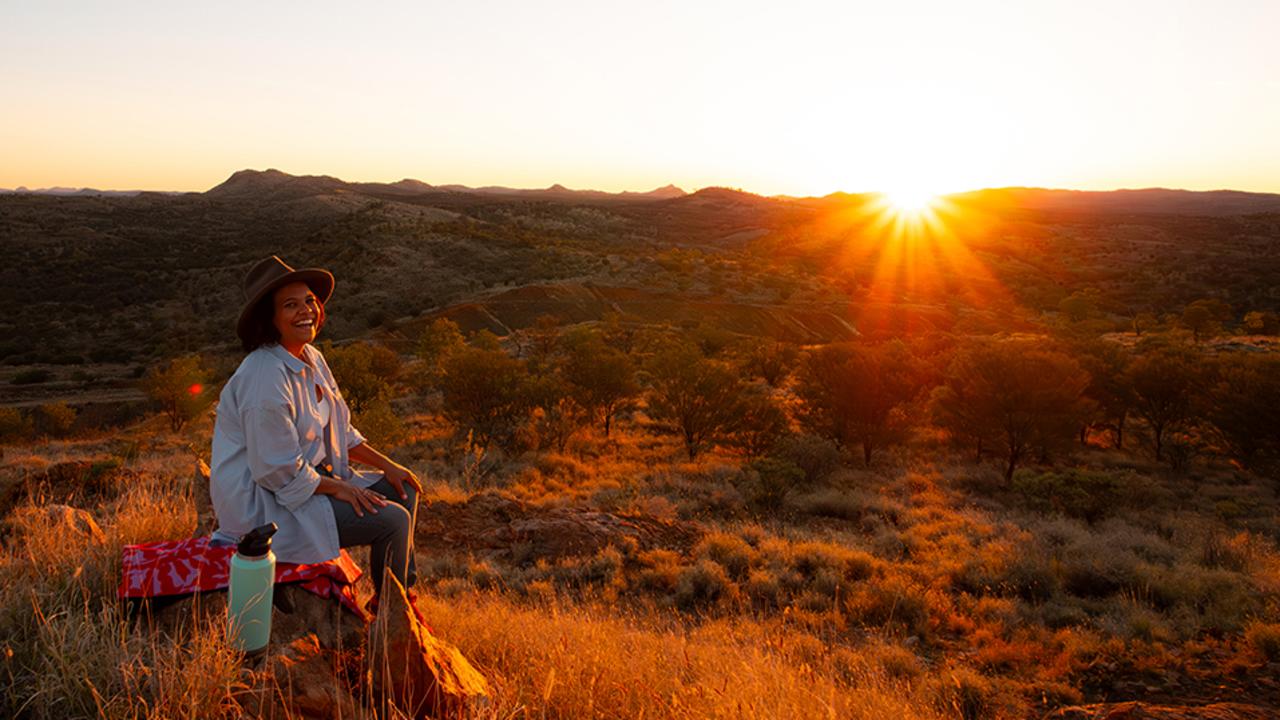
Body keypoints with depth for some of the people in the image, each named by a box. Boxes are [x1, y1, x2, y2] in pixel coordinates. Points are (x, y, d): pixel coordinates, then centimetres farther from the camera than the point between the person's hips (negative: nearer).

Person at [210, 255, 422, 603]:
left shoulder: (311, 358, 4)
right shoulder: (265, 378, -26)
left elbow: (340, 431, 14)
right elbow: (278, 472, -24)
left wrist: (387, 466, 6)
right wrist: (337, 487, -14)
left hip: (311, 476, 10)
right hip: (264, 501, -10)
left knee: (404, 491, 9)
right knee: (392, 520, -18)